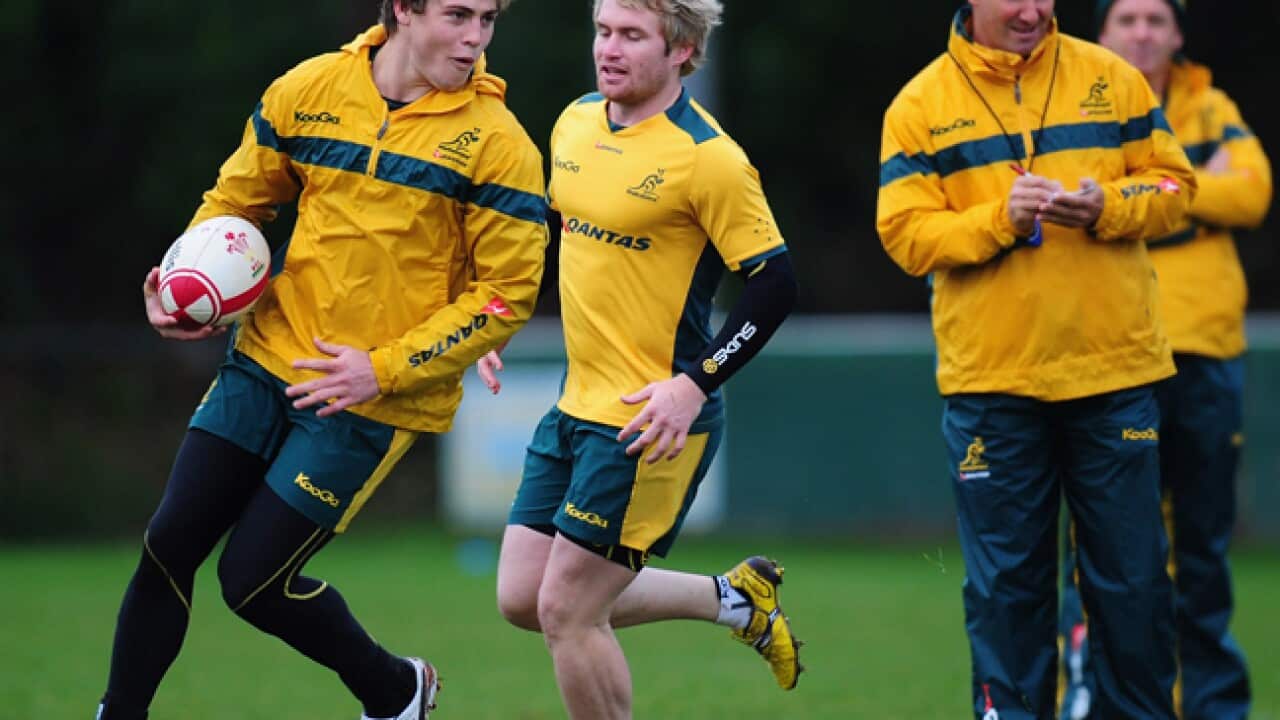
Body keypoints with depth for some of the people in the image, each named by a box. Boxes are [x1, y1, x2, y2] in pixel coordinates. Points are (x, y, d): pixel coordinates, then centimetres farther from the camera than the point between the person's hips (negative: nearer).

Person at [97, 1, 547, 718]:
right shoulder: (309, 90, -2)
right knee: (169, 545, 1)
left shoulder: (496, 143, -13)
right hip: (269, 357, 4)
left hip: (375, 400, -4)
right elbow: (237, 197, 14)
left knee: (254, 581, -4)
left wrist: (386, 368, -18)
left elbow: (509, 292, -11)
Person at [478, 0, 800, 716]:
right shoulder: (575, 124, 6)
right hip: (575, 408, 8)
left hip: (652, 420, -8)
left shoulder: (708, 157, -17)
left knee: (565, 611, -7)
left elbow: (775, 283, -16)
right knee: (522, 597, 10)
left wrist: (694, 385, -22)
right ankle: (733, 597, 23)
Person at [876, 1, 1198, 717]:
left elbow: (1173, 184, 5)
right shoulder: (921, 105, 1)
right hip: (990, 381, -1)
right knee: (1006, 583, 4)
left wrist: (1108, 206, -14)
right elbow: (906, 234, -5)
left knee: (1134, 576, 5)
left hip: (1114, 369, 1)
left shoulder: (1112, 79, 5)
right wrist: (1000, 218, -19)